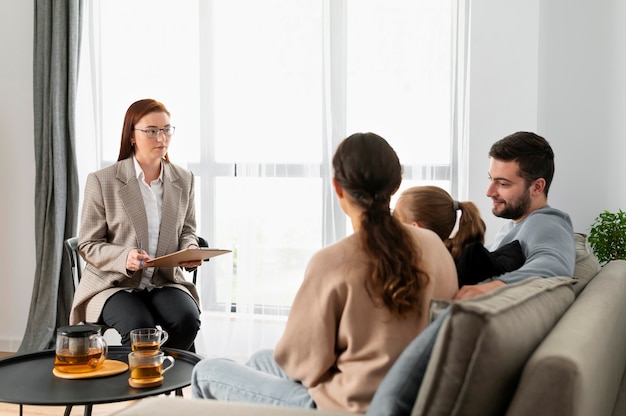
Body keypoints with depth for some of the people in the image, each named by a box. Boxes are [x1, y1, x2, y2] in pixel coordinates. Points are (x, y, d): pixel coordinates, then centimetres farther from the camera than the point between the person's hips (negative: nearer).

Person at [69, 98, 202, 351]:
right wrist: (125, 257, -22)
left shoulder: (184, 180, 7)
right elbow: (88, 245, -2)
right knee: (140, 327, -32)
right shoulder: (101, 181, -4)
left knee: (187, 319, -28)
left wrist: (190, 250, -7)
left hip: (165, 281, 3)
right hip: (113, 283, -3)